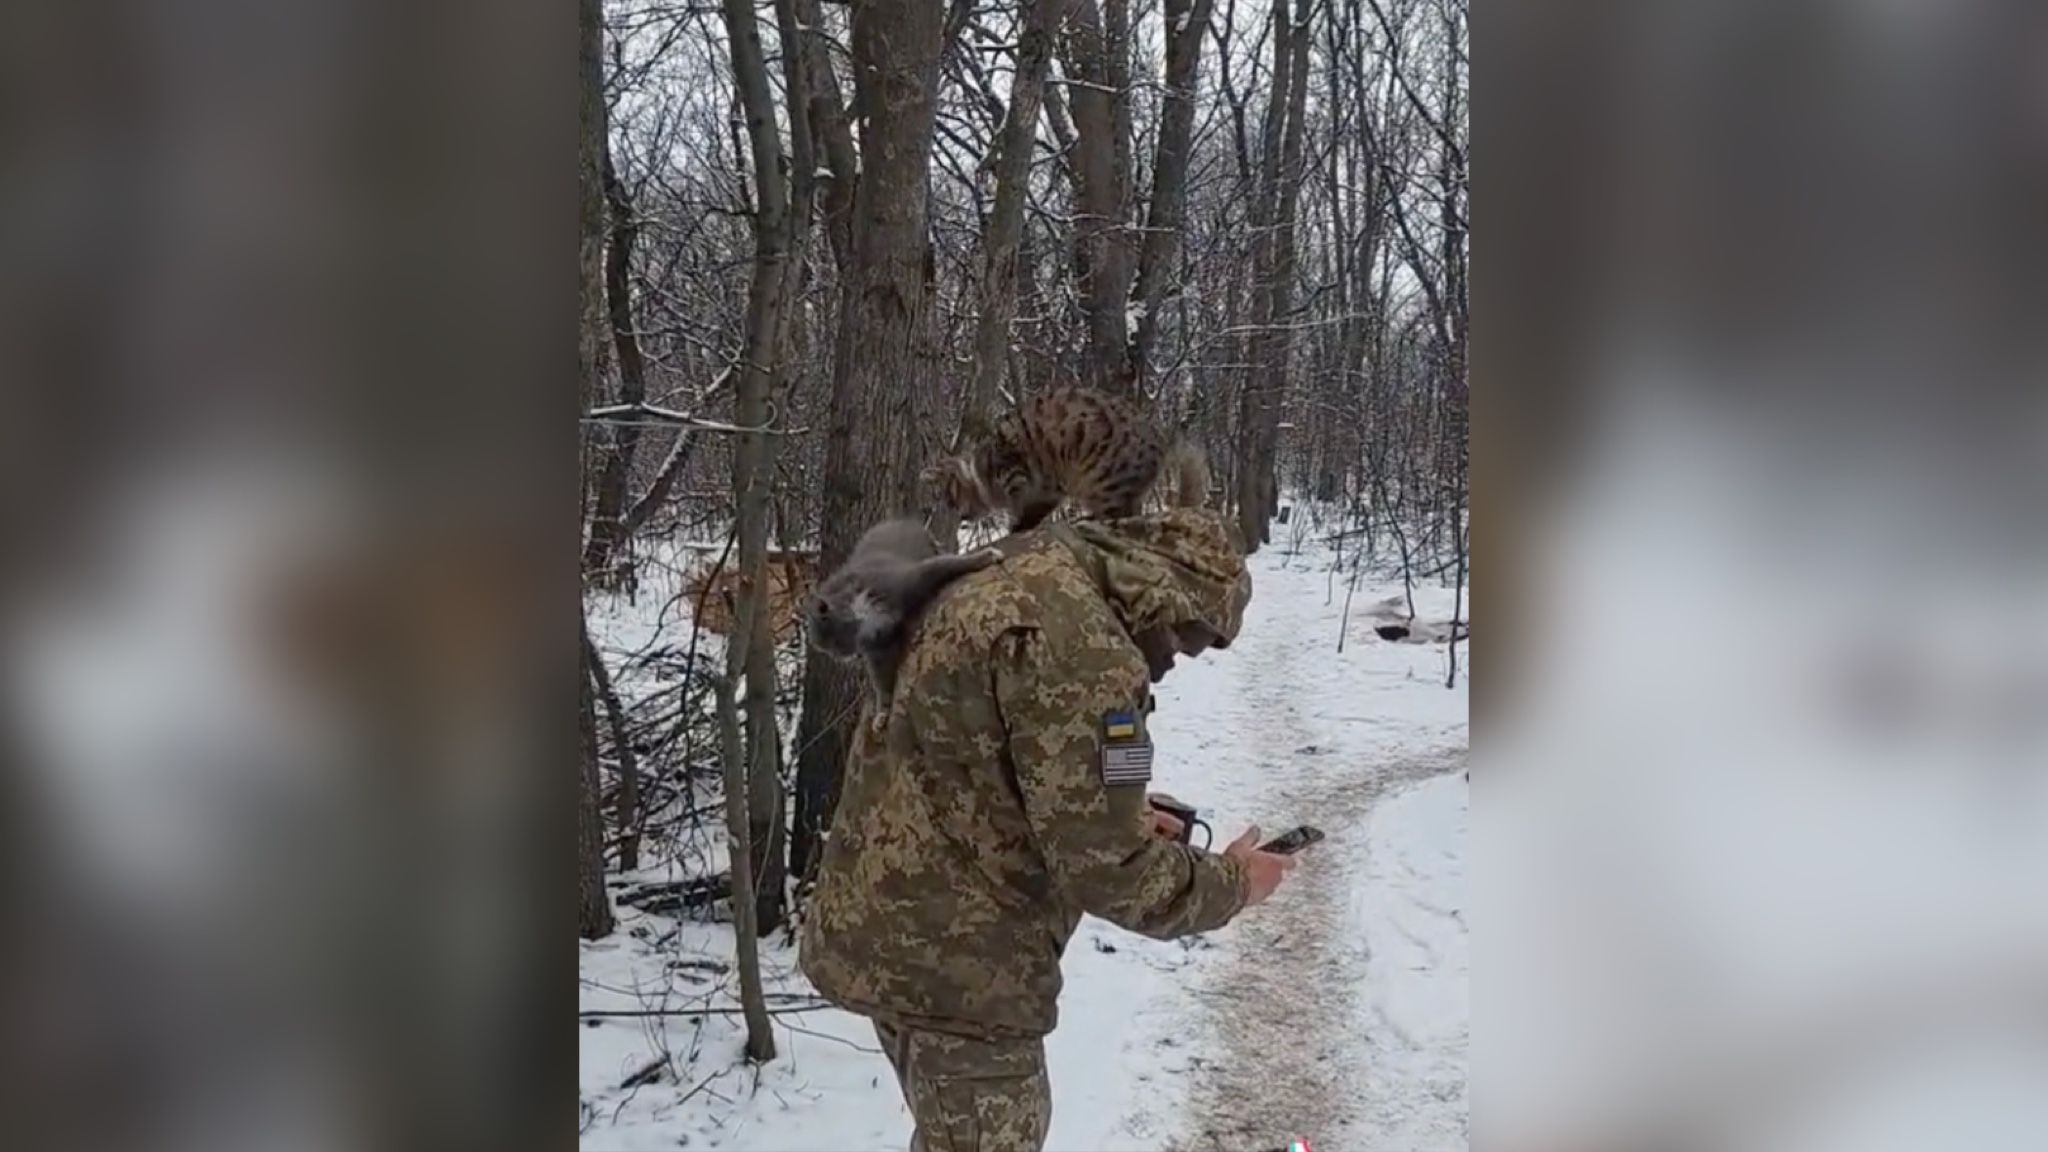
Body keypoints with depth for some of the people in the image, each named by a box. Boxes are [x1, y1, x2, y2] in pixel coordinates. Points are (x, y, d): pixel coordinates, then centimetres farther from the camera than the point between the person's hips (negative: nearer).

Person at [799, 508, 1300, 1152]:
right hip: (948, 958, -10)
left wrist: (1126, 817, 14)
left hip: (894, 925, 10)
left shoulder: (1020, 586, 8)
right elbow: (1103, 864, -22)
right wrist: (1228, 884, -5)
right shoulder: (1082, 645, -25)